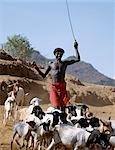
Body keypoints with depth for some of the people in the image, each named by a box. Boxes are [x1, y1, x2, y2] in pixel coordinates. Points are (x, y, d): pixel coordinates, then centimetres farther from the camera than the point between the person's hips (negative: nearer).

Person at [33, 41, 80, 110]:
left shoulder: (65, 63, 14)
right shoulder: (51, 65, 13)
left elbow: (77, 59, 12)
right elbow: (44, 75, 15)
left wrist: (76, 48, 7)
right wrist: (37, 68, 3)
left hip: (62, 86, 1)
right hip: (54, 87, -1)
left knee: (63, 105, -9)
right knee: (56, 106, -14)